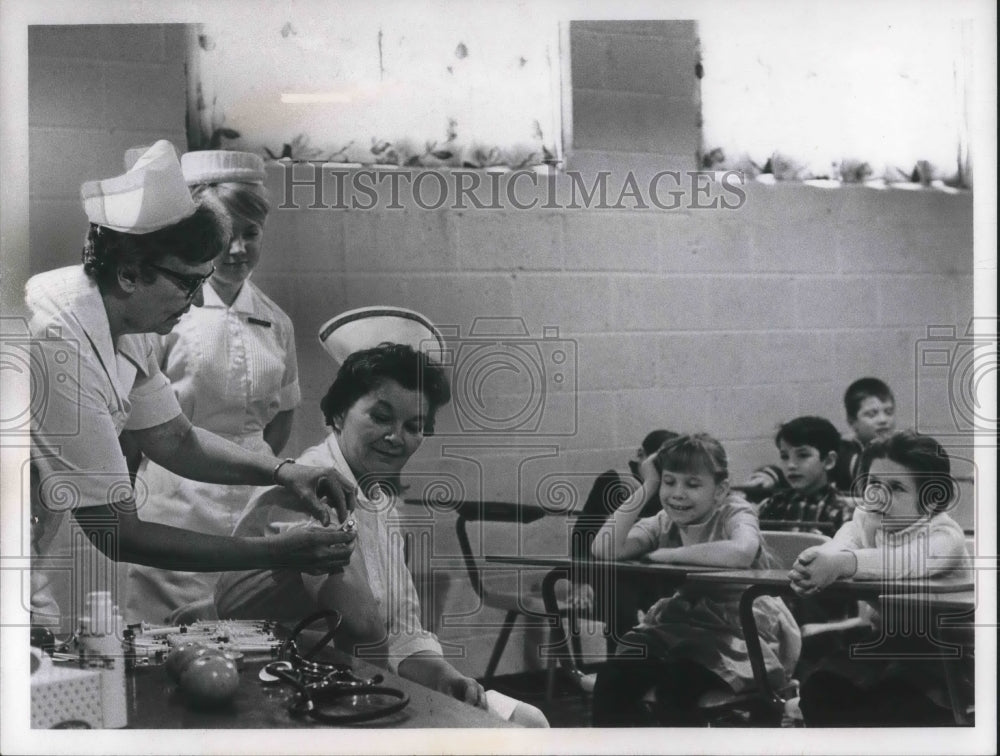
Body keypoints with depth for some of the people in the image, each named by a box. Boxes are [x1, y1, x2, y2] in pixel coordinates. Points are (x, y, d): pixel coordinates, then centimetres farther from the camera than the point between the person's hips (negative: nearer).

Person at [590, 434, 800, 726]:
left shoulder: (734, 513, -10)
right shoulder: (665, 522, 4)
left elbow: (741, 552, -37)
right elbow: (605, 550, -13)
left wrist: (670, 554, -24)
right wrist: (646, 487, -11)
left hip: (739, 632, -6)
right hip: (681, 623, 6)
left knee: (675, 686, -30)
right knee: (611, 681, -16)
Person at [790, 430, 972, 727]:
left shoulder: (945, 535, -16)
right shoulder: (866, 520, 0)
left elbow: (908, 561, -40)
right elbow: (836, 548, -24)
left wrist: (842, 563, -59)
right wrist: (812, 565, -50)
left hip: (942, 654, -5)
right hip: (884, 644, 5)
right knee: (818, 689, -17)